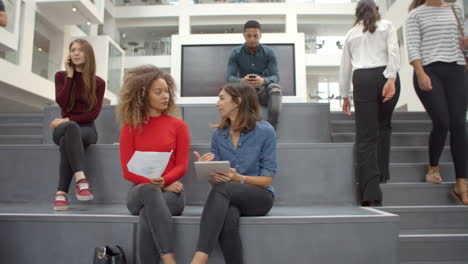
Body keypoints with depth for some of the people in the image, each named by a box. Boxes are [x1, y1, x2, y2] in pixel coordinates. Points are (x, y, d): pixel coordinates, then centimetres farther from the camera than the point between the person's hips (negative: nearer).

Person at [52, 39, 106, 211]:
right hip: (65, 127, 0)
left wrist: (68, 119, -14)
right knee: (71, 127, -39)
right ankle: (81, 180, -51)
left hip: (87, 128, 0)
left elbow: (94, 113, -4)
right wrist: (70, 75, -6)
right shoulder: (61, 76, 9)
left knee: (67, 141, -37)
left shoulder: (98, 82, 5)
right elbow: (61, 102, -10)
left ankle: (61, 193, -40)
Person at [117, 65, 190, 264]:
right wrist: (156, 185, -13)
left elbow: (181, 166, 1)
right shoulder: (130, 128, 6)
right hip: (139, 193, 0)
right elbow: (128, 171, 1)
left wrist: (163, 181, -19)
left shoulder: (178, 126, 5)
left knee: (148, 215, -35)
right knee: (150, 191, -38)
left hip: (171, 192, 0)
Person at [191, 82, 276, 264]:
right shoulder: (218, 133, 5)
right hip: (229, 198, 3)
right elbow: (215, 180, 7)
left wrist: (239, 178, -24)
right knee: (228, 217, -35)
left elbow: (267, 179, -7)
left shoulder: (265, 131, -7)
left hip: (260, 196, -3)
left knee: (223, 189, -35)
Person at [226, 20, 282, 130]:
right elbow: (229, 77, -12)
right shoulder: (235, 53, -3)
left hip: (263, 90, 0)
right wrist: (242, 81, -37)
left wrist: (263, 81, -38)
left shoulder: (269, 52, -4)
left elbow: (276, 77, -12)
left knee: (275, 88, -33)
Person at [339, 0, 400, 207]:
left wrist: (344, 95, 27)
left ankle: (370, 192, -13)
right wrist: (391, 78, -12)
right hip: (385, 76, 0)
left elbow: (345, 67, 21)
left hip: (362, 79, 0)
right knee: (384, 125, 22)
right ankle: (381, 173, 19)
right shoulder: (387, 26, 17)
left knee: (366, 136, -4)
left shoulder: (351, 33, 22)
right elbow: (393, 52, -2)